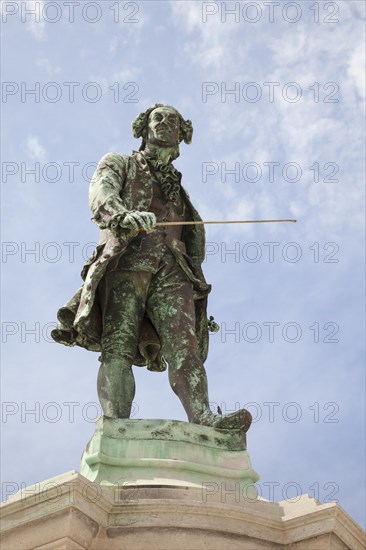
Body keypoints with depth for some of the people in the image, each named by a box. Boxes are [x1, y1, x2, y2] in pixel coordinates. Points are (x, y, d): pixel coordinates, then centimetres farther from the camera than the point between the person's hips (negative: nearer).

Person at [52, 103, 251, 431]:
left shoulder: (177, 188, 39)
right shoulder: (119, 164, 27)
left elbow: (194, 233, 34)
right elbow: (101, 194, 2)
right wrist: (123, 214, -22)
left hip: (171, 269, 3)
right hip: (127, 260, -3)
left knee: (184, 343, -20)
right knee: (118, 345, -20)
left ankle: (204, 419, -40)